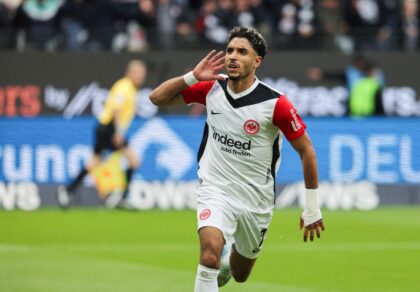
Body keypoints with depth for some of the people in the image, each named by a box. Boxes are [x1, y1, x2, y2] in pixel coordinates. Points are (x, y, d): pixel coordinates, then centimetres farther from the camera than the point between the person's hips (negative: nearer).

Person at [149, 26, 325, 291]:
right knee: (211, 249, -30)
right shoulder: (212, 88, -8)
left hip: (256, 199, 0)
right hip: (215, 190, 0)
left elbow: (307, 151, -9)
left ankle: (229, 254, 53)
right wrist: (193, 76, -15)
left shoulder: (275, 103, -18)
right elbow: (158, 97, 1)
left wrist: (312, 207, -8)